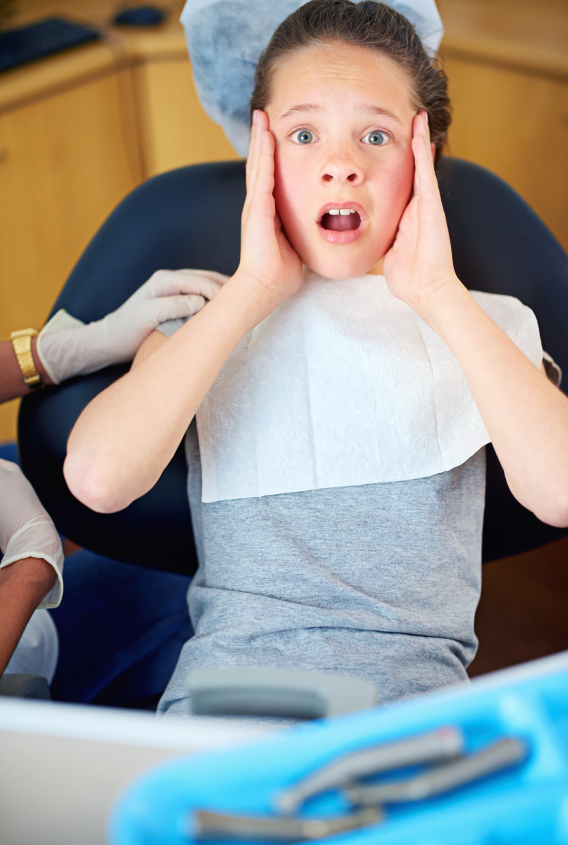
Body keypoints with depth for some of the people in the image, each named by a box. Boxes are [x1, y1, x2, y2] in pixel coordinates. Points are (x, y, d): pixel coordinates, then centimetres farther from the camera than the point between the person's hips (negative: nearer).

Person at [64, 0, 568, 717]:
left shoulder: (489, 327, 13)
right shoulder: (198, 326, 12)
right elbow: (97, 479, -9)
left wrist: (438, 294, -7)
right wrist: (253, 289, -4)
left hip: (415, 692, 0)